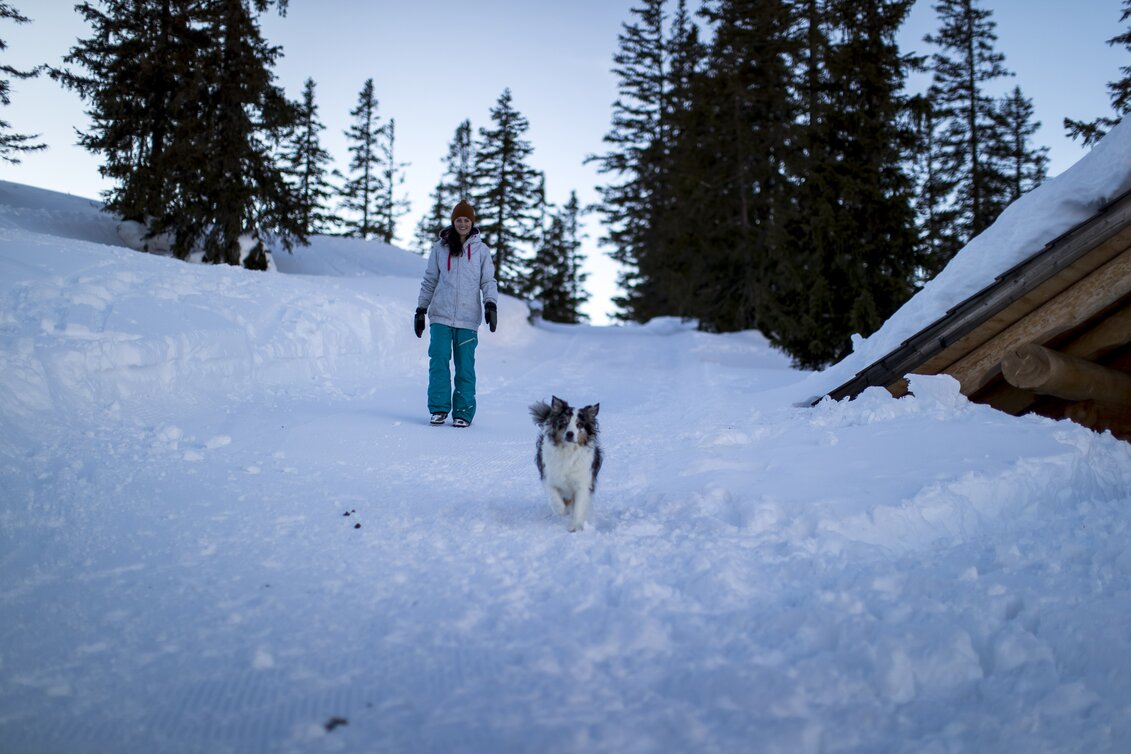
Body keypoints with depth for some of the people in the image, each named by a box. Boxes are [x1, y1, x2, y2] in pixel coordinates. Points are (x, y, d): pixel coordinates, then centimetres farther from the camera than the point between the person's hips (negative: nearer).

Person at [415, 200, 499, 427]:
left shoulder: (481, 250, 7)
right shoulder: (440, 248, 9)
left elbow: (488, 281, 8)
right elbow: (429, 280, 15)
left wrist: (491, 304, -9)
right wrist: (421, 309, 11)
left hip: (468, 319, -1)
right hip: (441, 316, 1)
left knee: (465, 367, -1)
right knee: (439, 362, -8)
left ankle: (463, 413, 6)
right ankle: (438, 408, 2)